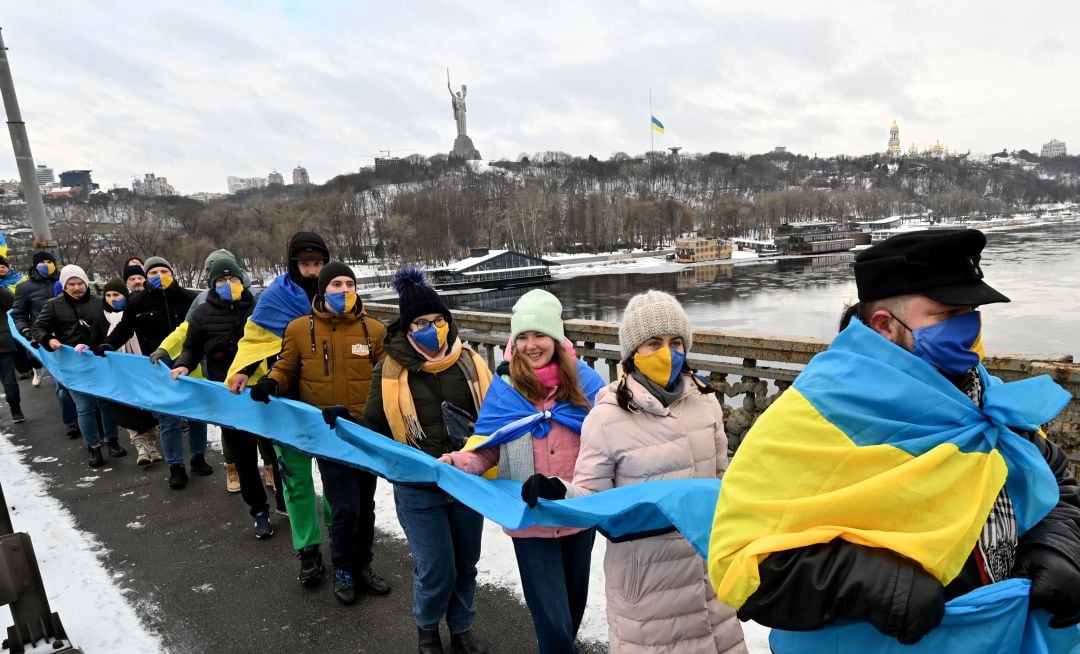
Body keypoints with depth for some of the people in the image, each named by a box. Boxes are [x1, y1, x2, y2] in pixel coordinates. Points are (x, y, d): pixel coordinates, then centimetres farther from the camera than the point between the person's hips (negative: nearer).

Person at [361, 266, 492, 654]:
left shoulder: (469, 362, -4)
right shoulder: (391, 370, -9)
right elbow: (374, 427, 3)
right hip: (419, 490, -2)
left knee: (466, 564, 17)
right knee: (436, 569, 3)